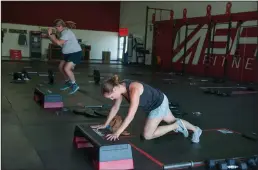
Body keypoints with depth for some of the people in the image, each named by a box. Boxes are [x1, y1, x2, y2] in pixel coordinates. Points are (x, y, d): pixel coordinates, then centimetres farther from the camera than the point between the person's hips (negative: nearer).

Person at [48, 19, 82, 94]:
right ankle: (68, 82, 27)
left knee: (66, 69, -20)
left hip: (76, 53, -11)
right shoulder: (63, 32, 9)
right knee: (61, 67, 12)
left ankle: (74, 85, -5)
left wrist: (51, 35, -21)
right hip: (68, 53, 11)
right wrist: (50, 35, -1)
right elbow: (56, 42, 10)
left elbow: (59, 43, -31)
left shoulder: (67, 33, -22)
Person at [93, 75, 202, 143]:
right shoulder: (120, 87, -15)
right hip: (152, 104, 8)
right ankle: (196, 130, 47)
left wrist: (117, 133, -43)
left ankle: (177, 126, 6)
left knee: (147, 135, -4)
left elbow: (130, 116, -42)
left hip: (160, 103, -8)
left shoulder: (134, 90, -40)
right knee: (173, 121, 26)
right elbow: (115, 108, -3)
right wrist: (105, 125, -3)